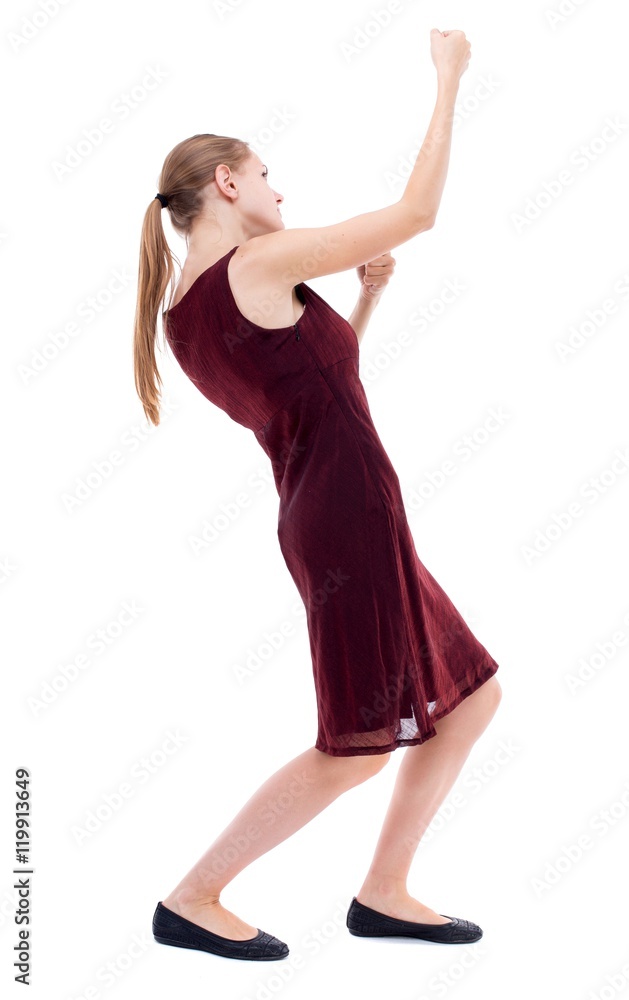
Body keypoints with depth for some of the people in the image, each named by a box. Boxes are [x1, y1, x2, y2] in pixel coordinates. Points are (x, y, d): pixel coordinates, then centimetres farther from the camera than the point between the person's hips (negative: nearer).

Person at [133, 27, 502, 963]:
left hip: (328, 519, 10)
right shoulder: (259, 264, -13)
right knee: (356, 748, 2)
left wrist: (366, 296, 15)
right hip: (353, 515, -10)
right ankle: (193, 899, 14)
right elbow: (417, 211, -9)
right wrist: (447, 78, 0)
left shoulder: (184, 308, 12)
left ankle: (383, 893, 21)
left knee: (472, 695, 15)